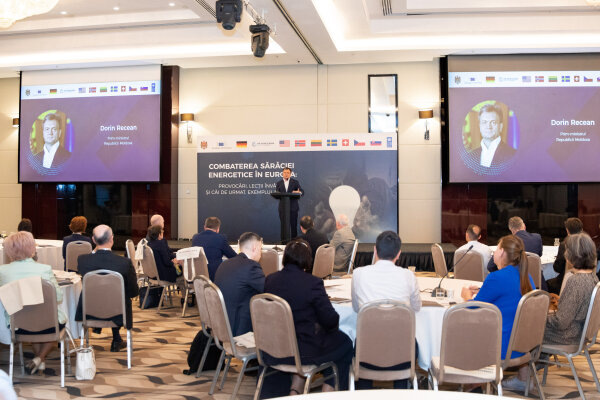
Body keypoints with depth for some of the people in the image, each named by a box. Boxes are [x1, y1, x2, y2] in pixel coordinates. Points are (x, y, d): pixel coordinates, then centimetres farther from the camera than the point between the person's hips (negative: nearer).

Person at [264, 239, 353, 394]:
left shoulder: (270, 280, -3)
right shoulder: (313, 283, -19)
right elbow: (330, 321, -15)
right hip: (303, 352, -6)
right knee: (344, 343, 18)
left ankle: (295, 390, 27)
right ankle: (328, 392, 20)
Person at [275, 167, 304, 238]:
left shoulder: (295, 182, 7)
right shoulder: (279, 183, 11)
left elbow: (302, 192, -2)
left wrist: (299, 192, -26)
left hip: (293, 207, -1)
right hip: (283, 208, 1)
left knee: (294, 225, 1)